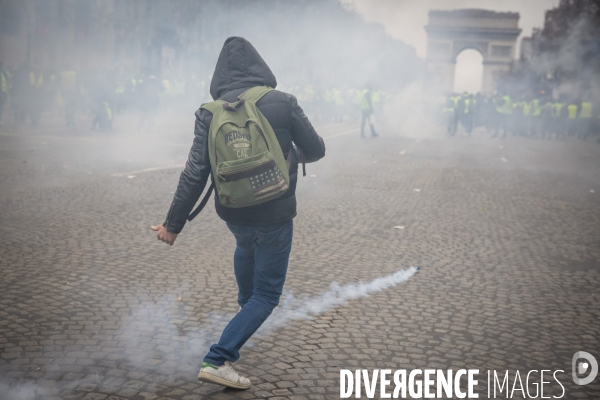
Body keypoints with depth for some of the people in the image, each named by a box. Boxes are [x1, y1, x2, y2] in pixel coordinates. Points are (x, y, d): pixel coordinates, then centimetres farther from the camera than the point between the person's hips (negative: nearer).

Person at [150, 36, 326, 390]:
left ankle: (245, 304, 59)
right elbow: (316, 150, -3)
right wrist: (295, 154, 20)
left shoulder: (210, 112, -6)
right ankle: (218, 360, -4)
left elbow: (194, 175, -8)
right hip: (275, 213, -4)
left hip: (233, 212, 4)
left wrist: (173, 224, 0)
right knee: (266, 294, 8)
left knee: (246, 247, 37)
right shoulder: (283, 103, -12)